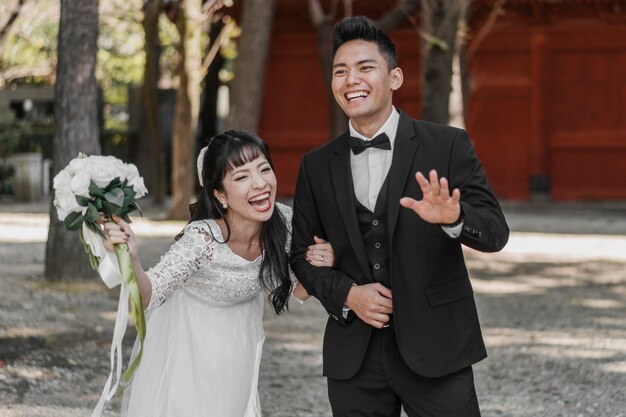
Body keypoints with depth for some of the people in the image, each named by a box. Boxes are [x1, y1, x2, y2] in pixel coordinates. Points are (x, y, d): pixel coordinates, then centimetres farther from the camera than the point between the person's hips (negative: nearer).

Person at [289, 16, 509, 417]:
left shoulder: (448, 146, -2)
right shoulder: (317, 166, 7)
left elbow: (496, 232, -7)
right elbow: (301, 253, 12)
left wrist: (454, 217, -29)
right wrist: (346, 294, -7)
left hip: (435, 350, -2)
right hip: (353, 359, 3)